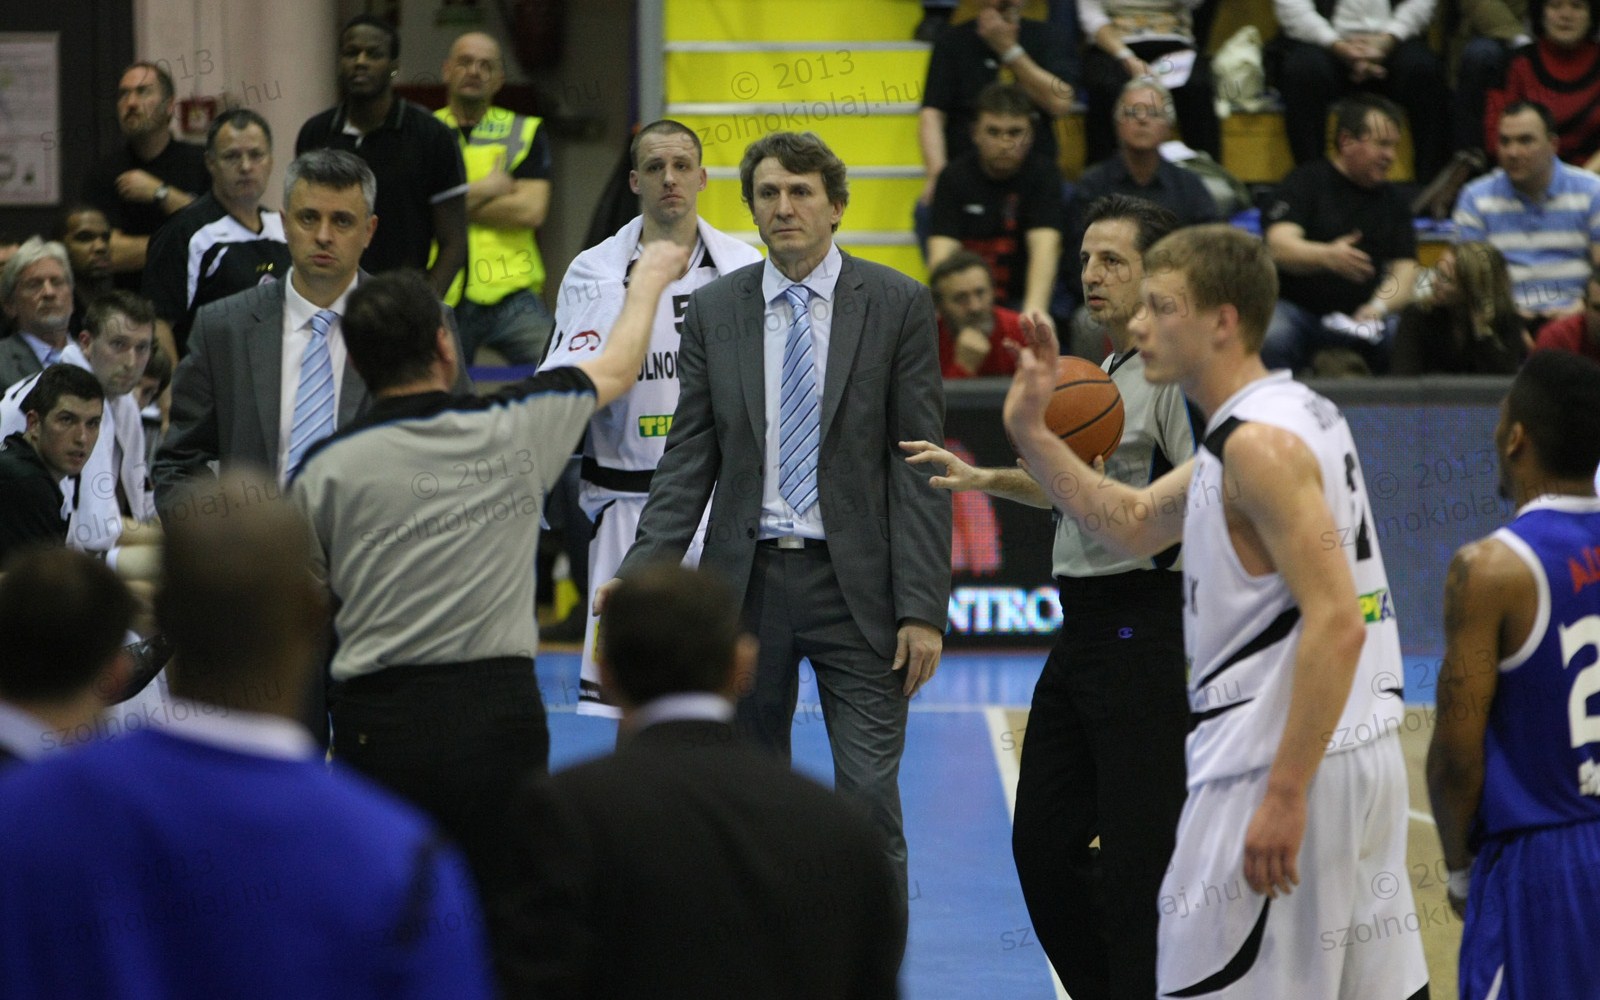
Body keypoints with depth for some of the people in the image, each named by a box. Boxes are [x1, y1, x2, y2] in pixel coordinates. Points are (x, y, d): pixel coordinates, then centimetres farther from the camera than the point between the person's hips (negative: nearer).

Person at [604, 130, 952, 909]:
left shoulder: (897, 305, -1)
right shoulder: (714, 311, 7)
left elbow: (920, 464, -3)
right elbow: (688, 459, 6)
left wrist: (923, 608, -10)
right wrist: (642, 573, -8)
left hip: (855, 585, -3)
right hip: (746, 581, 3)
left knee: (869, 799, -8)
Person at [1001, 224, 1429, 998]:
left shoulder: (1262, 444, -17)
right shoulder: (1290, 414, 15)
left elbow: (1335, 624, -24)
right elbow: (1133, 524, 25)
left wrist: (1285, 796, -25)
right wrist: (1031, 433, 15)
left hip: (1281, 760, -10)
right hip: (1361, 754, 10)